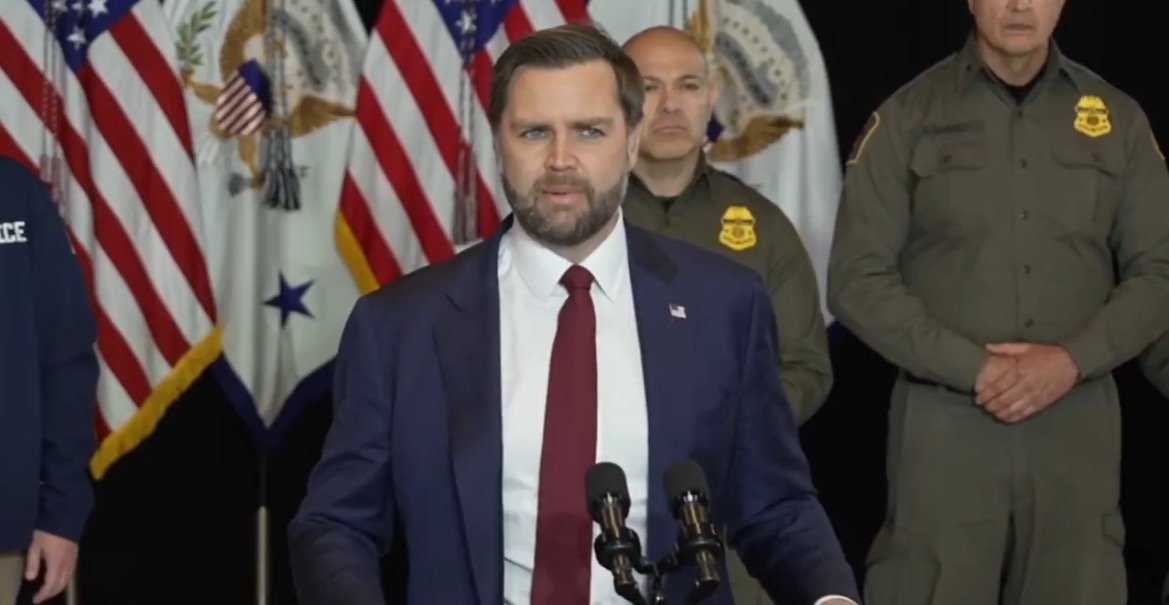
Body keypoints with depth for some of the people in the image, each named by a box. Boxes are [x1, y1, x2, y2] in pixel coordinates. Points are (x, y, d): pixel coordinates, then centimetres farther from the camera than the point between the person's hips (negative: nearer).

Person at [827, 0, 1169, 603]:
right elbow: (858, 280, -1)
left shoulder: (1116, 119, 8)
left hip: (1078, 427, 2)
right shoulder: (907, 117, 2)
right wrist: (974, 368, -12)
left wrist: (1073, 360, -9)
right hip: (945, 425, -2)